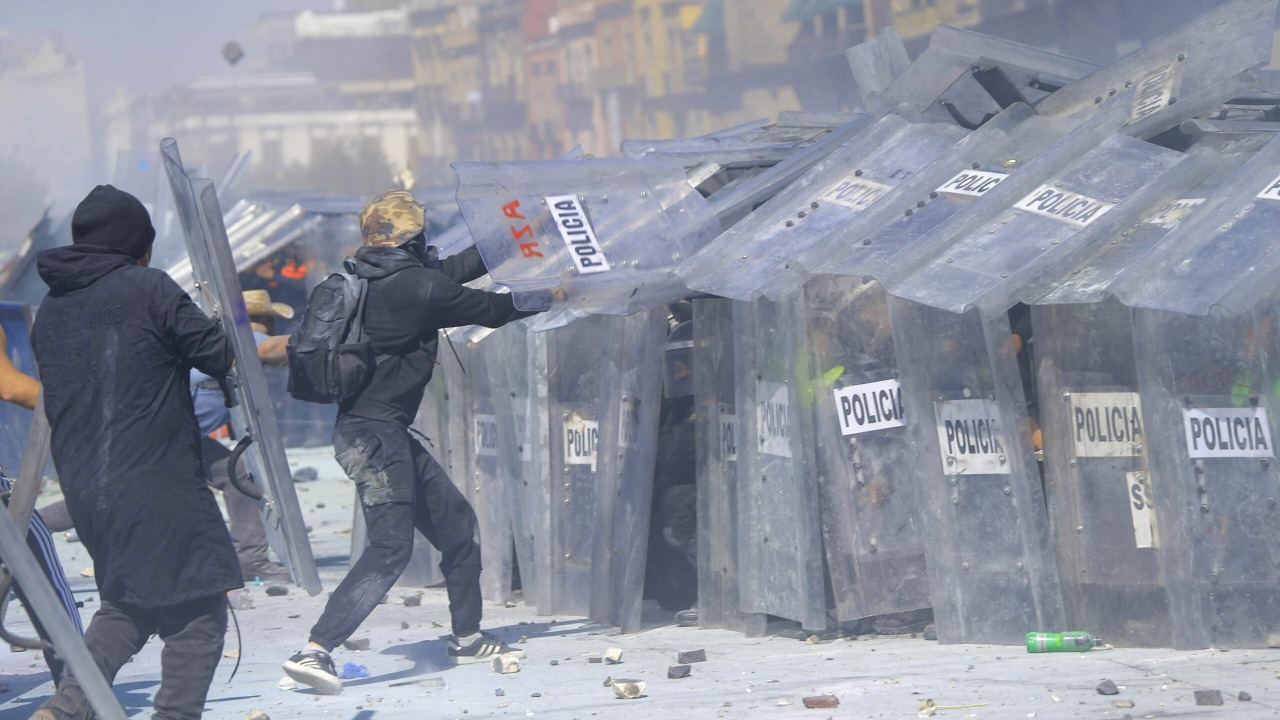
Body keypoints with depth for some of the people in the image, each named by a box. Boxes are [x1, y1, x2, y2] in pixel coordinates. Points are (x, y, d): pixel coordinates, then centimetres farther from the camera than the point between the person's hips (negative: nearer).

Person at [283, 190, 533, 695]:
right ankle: (315, 651, -20)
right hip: (373, 432, -10)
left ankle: (467, 638, 27)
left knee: (456, 524, 17)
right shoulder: (416, 287, -15)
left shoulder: (378, 278, 10)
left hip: (387, 433, 10)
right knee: (390, 548, -14)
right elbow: (493, 310, -4)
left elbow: (453, 270, 23)